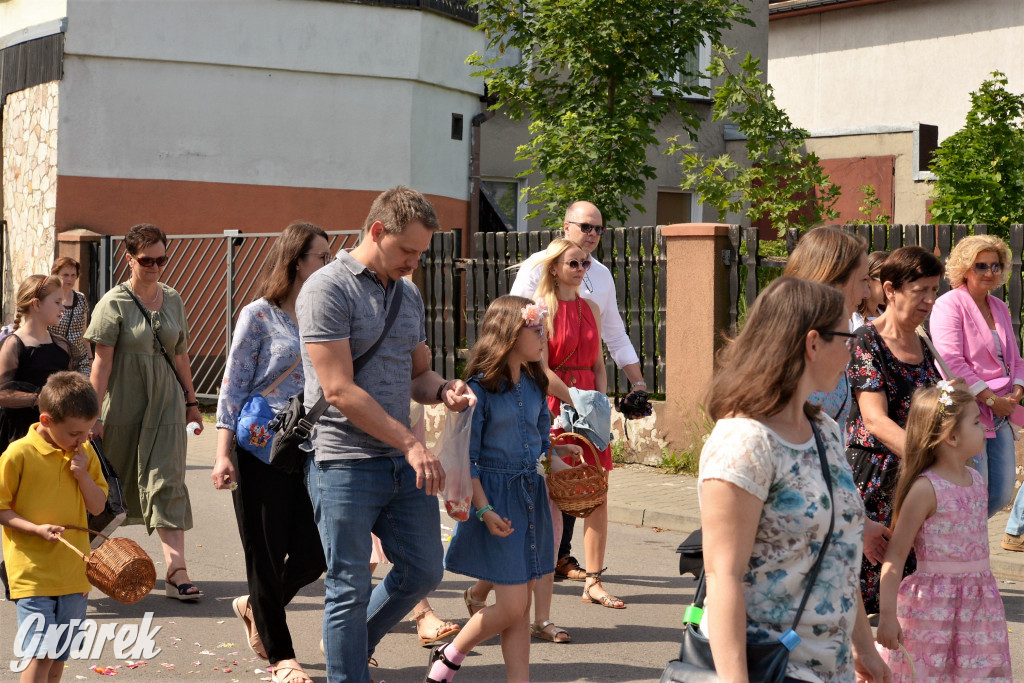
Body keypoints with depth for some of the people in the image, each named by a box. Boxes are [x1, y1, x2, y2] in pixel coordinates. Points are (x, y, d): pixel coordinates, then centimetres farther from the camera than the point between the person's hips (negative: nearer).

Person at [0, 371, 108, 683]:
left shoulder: (84, 452, 6)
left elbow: (98, 506, 8)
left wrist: (83, 474, -8)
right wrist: (36, 528, -20)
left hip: (73, 572, 5)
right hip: (32, 572, -5)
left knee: (59, 656, 12)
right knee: (41, 653, -13)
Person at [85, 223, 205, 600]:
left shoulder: (173, 300, 8)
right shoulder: (114, 303, -6)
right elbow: (102, 362, -9)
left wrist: (191, 402, 16)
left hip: (166, 404, 3)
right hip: (123, 407, -3)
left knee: (168, 481, -6)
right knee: (116, 482, 9)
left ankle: (176, 570, -11)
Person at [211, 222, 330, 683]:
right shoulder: (259, 316, -7)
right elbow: (233, 387, -6)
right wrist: (223, 454, -12)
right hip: (262, 451, -5)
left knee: (314, 552, 3)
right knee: (268, 555, 4)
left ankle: (255, 607, 33)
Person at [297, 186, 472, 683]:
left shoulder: (408, 294, 13)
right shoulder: (328, 289, -11)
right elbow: (340, 390, -17)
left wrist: (442, 389, -4)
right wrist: (411, 444, -19)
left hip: (403, 461, 8)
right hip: (346, 461, -7)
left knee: (424, 571, 13)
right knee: (350, 587, 2)